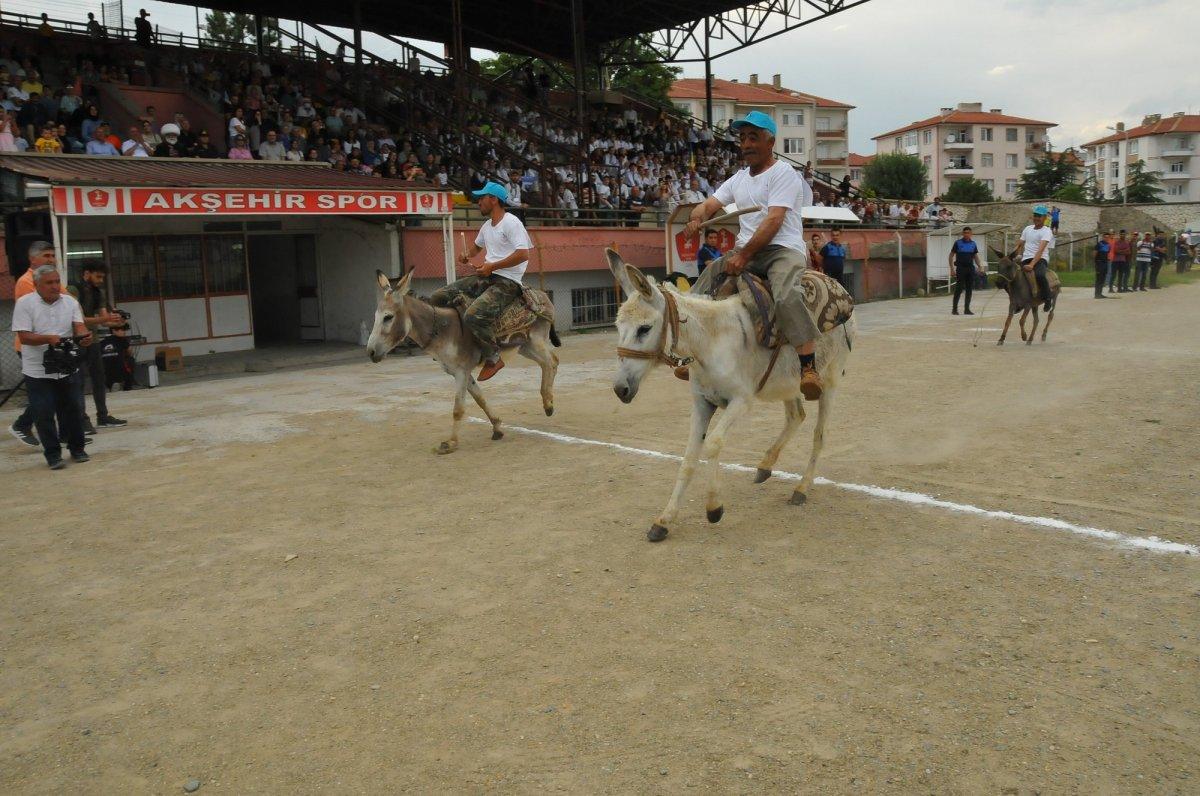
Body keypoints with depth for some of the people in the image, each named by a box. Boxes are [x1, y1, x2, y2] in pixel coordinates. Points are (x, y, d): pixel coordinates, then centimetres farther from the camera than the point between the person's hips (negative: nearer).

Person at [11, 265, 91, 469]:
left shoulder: (70, 302, 3)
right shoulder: (24, 303, -7)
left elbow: (79, 326, -7)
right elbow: (24, 337, -13)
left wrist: (84, 336, -31)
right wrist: (49, 339, -30)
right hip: (38, 372, -3)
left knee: (71, 410, 12)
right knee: (44, 414, 0)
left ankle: (77, 448, 26)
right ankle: (53, 454, 10)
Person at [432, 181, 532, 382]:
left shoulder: (511, 223, -10)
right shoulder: (487, 226, 18)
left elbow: (523, 254, -21)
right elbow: (477, 245, 40)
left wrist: (492, 266, -18)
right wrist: (467, 255, 17)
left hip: (507, 282, -9)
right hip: (486, 277, 9)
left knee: (472, 317, -31)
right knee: (437, 297, -3)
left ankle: (494, 358, -11)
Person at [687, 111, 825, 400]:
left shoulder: (783, 173, -5)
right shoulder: (739, 178, 19)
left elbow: (773, 220, -17)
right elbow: (709, 204, 14)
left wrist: (744, 255, -24)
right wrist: (696, 218, -12)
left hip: (783, 249, -7)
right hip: (745, 251, 8)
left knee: (787, 296, -36)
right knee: (704, 283, -4)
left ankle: (808, 365, -32)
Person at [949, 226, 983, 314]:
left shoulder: (973, 244, 10)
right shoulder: (957, 243, -1)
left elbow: (976, 257, 15)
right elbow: (951, 255, 0)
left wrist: (979, 266, -1)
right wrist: (952, 268, -9)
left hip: (970, 268, 4)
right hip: (960, 268, -4)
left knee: (969, 289, 3)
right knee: (959, 289, -8)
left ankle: (967, 309, 9)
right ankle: (954, 309, -1)